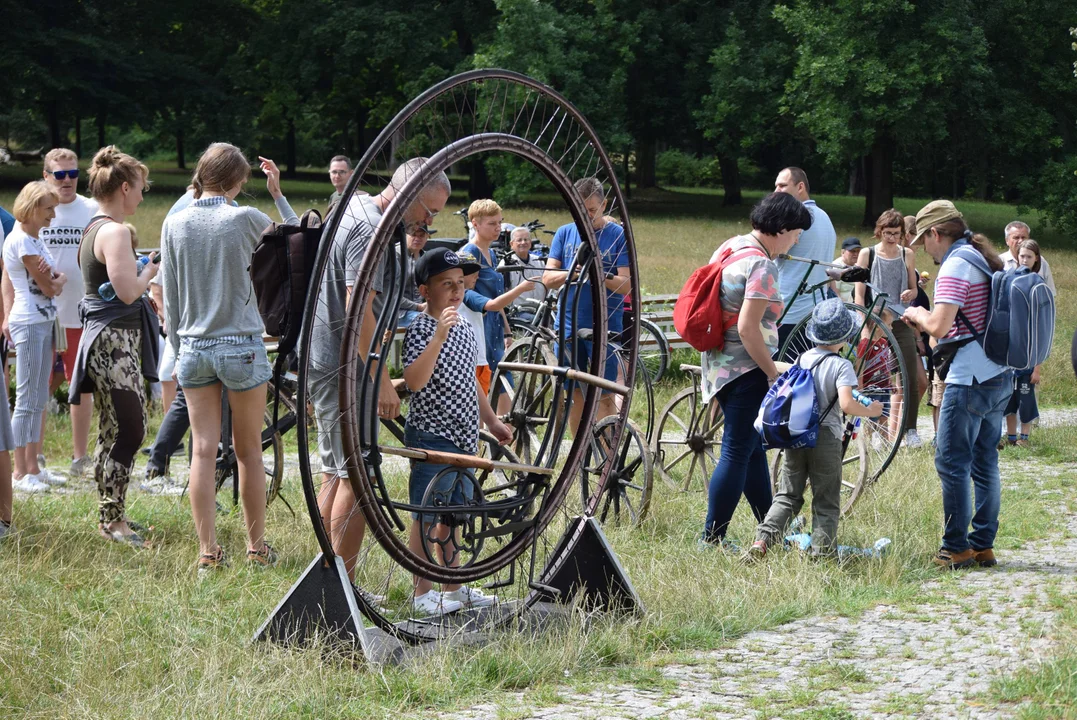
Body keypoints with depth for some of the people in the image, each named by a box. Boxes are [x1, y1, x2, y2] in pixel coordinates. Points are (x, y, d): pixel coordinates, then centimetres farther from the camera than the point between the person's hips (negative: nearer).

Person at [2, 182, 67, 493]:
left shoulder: (34, 238, 15)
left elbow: (54, 285, 10)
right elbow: (49, 288, -12)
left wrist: (51, 276, -10)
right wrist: (61, 278, 7)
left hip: (44, 322, 10)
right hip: (29, 324, -10)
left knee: (39, 400, 12)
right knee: (27, 400, -6)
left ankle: (33, 466, 18)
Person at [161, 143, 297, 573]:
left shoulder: (175, 224, 1)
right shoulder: (245, 219, -10)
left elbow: (170, 298, 6)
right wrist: (277, 194, 6)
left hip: (193, 348, 3)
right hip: (241, 346, -3)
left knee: (203, 452, 3)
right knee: (249, 452, 8)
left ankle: (208, 554, 2)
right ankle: (257, 549, 16)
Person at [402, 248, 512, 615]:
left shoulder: (465, 329, 10)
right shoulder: (421, 329, -14)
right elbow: (414, 380, -29)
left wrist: (493, 422, 27)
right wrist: (439, 335, -35)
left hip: (462, 436, 8)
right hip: (431, 436, -8)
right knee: (426, 518, 0)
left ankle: (454, 587, 25)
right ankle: (423, 593, 7)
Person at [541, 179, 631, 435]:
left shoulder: (618, 235, -2)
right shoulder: (565, 233, 8)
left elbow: (627, 285, -8)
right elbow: (548, 278, 1)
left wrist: (603, 277, -28)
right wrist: (572, 273, -20)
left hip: (604, 327, -3)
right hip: (567, 325, 3)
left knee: (604, 396, -4)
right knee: (574, 394, 8)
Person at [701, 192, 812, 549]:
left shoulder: (730, 247, 10)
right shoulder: (762, 266, -19)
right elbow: (748, 329, -25)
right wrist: (774, 374, -17)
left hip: (720, 364, 10)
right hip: (746, 369, -10)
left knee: (753, 448, 18)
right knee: (737, 453, -4)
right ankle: (712, 539, 0)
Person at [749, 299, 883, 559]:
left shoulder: (802, 359, 5)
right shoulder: (841, 366, -11)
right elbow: (846, 404, -22)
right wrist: (870, 411, -5)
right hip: (825, 438, -5)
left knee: (788, 495, 13)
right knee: (826, 502, 6)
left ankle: (762, 540, -1)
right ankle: (822, 553, 2)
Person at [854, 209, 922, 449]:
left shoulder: (907, 255, 8)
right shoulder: (867, 254, 1)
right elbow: (859, 294, -1)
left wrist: (910, 293, -8)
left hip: (900, 323, 2)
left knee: (911, 379, -7)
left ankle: (909, 430, -1)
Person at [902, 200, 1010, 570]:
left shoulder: (955, 266, -14)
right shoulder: (985, 260, 15)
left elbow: (940, 327, -22)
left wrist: (917, 314, -2)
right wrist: (928, 318, 17)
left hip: (969, 380, -9)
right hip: (999, 377, 9)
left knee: (951, 463, -3)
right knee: (985, 462, 13)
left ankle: (957, 547, -2)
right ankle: (984, 545, 16)